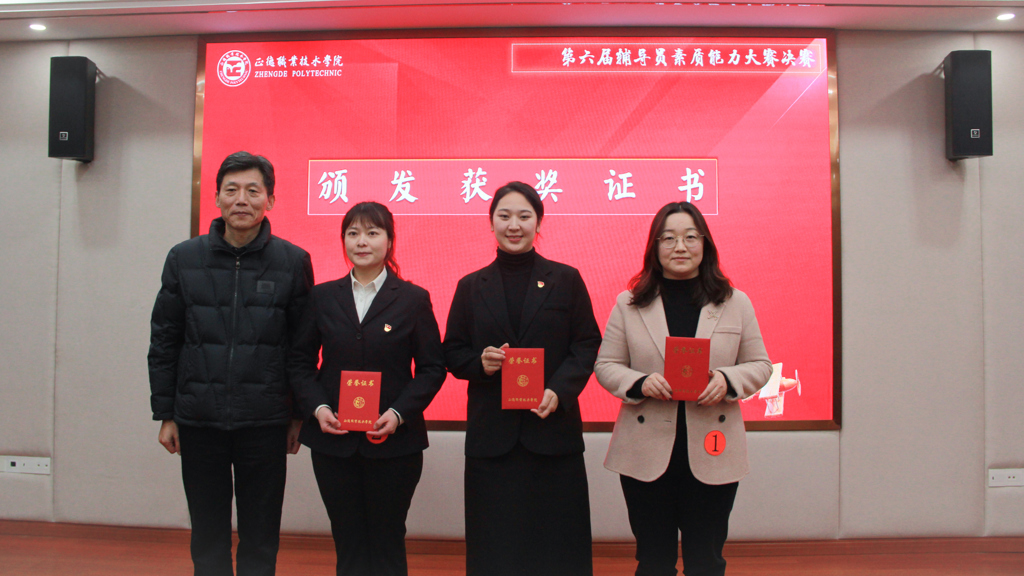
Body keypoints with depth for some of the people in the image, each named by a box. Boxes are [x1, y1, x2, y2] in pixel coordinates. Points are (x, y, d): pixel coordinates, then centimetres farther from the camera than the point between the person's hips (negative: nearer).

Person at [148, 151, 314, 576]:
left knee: (260, 541, 9)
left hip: (264, 423, -1)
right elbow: (164, 341, 7)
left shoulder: (293, 262, -2)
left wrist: (299, 415, 0)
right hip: (198, 421, 2)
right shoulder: (184, 258, 3)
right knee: (207, 540, 13)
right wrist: (165, 414, 5)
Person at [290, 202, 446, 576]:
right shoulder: (323, 297, 7)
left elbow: (433, 367, -1)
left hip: (394, 443, -2)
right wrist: (316, 408, -8)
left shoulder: (414, 299, 0)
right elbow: (301, 361, 8)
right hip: (333, 441, 2)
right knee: (348, 543, 10)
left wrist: (399, 413, -14)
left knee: (387, 543, 7)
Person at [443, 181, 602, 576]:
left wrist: (559, 391, -14)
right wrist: (480, 363, -12)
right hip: (491, 435, 1)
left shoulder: (566, 280, 6)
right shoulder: (471, 286, 9)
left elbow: (587, 345, 2)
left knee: (556, 541, 4)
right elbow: (452, 354, 10)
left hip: (553, 430, -1)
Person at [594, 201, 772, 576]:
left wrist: (727, 380, -14)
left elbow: (760, 365, 7)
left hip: (712, 453, 0)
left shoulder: (736, 303, 3)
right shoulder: (629, 304, 2)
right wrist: (640, 383, -16)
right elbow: (606, 366, 4)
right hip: (646, 455, 0)